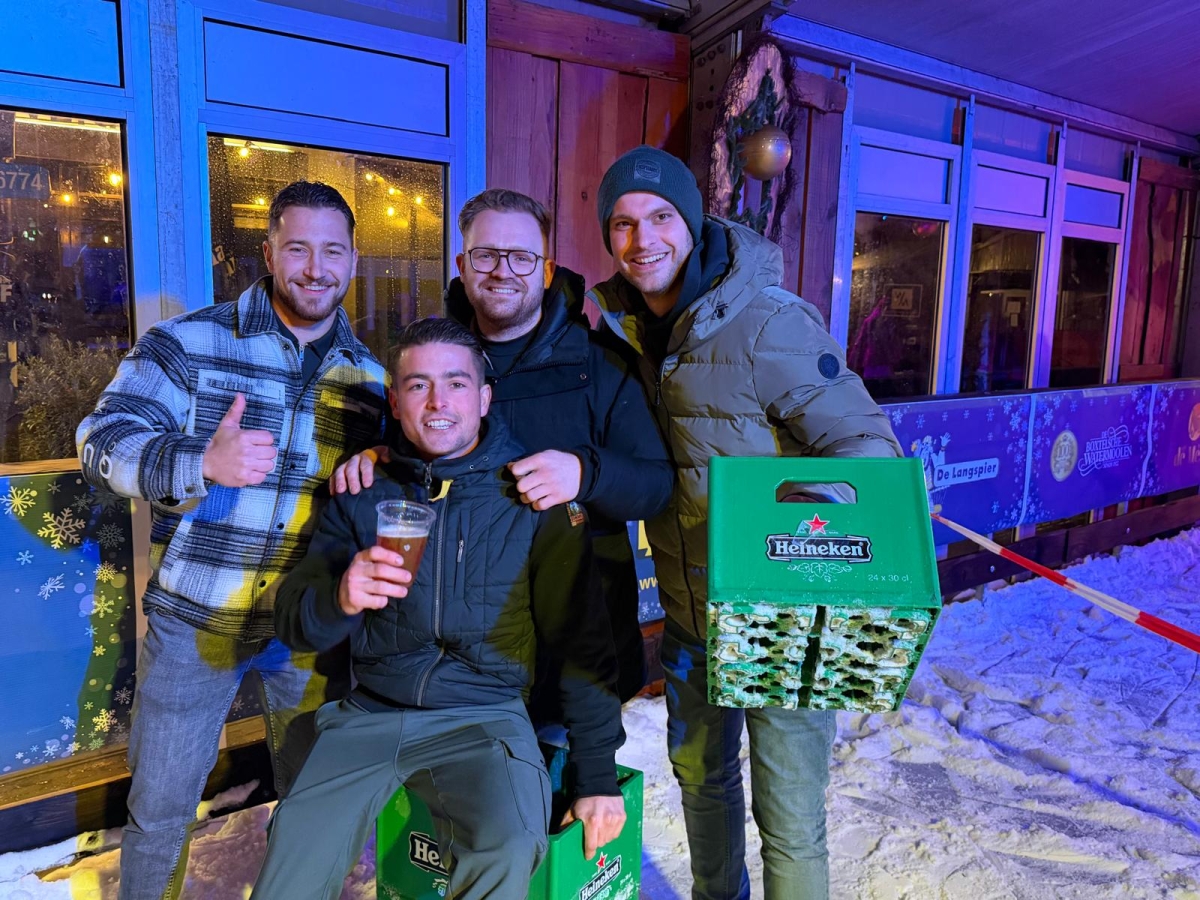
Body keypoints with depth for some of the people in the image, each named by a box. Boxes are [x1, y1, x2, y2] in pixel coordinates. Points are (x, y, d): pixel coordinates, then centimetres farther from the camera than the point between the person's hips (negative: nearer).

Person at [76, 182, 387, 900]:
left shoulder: (368, 375, 5)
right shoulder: (188, 344, -6)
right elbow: (103, 441, -12)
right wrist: (203, 463, -31)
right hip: (196, 623, -2)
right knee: (161, 810, 13)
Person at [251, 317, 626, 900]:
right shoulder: (362, 492, 3)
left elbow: (581, 639, -3)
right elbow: (295, 622, 1)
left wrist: (597, 775, -5)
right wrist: (340, 598, -24)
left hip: (484, 714, -2)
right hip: (369, 712, 3)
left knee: (508, 852, -28)